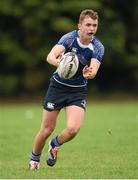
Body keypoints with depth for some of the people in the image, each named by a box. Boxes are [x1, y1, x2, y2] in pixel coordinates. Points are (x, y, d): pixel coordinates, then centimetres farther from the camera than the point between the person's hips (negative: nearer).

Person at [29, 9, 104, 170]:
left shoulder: (98, 48, -12)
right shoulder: (69, 38, -17)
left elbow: (93, 70, -26)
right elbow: (50, 56, -32)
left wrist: (89, 73, -50)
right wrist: (60, 63, -55)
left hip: (78, 91, 1)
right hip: (58, 86, -1)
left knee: (73, 128, -19)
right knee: (47, 129, 3)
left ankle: (54, 145, 16)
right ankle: (34, 159, 32)